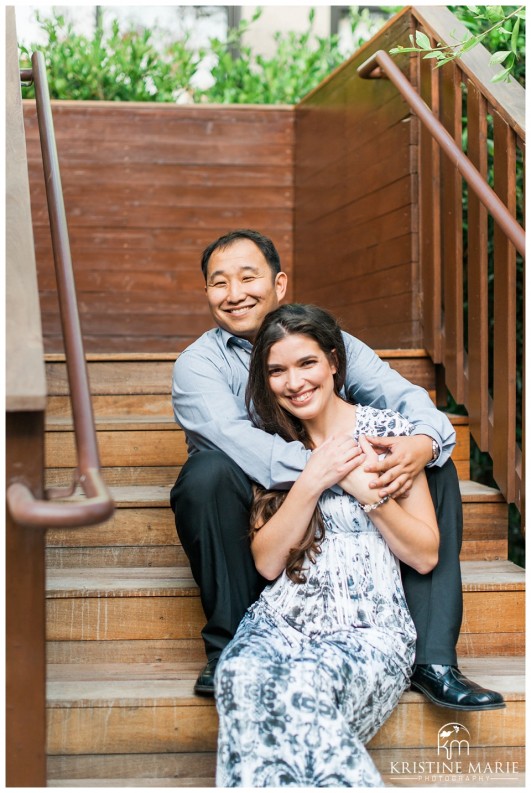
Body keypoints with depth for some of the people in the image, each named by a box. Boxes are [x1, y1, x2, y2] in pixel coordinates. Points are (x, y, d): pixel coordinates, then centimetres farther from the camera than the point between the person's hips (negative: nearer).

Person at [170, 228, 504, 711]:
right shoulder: (199, 363, -5)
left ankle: (431, 659, -18)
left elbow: (402, 395, -7)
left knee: (436, 469, -13)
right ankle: (229, 648, -19)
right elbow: (231, 436, -25)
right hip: (254, 533, -3)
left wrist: (423, 441, -32)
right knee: (209, 471, -31)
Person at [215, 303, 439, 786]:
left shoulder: (386, 432, 6)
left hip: (368, 631, -2)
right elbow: (267, 562, 5)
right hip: (280, 621, 3)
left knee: (303, 687, -37)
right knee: (241, 679, -34)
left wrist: (368, 489, -8)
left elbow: (425, 556, 6)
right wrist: (310, 482, -7)